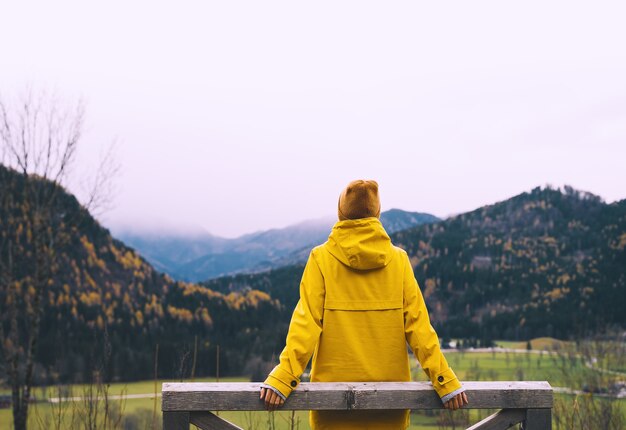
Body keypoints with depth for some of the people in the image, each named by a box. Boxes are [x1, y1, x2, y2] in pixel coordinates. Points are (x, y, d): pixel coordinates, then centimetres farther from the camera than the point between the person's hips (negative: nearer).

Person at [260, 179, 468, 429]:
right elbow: (417, 325, -4)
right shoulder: (398, 259, 1)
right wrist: (444, 380, -2)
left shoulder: (321, 258, -3)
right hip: (389, 391, 1)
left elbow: (306, 322, -12)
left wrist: (283, 377, -14)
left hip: (334, 386, -1)